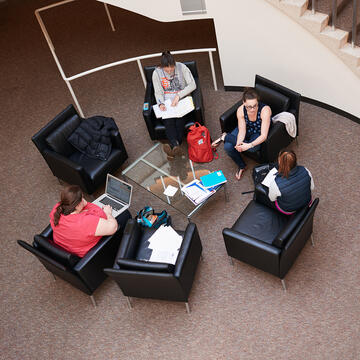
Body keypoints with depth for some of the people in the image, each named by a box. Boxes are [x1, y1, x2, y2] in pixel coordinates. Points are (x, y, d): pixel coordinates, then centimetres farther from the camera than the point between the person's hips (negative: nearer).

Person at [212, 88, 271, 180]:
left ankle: (225, 137, -12)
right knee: (228, 147, -22)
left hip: (258, 133, -2)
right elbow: (242, 131, -24)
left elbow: (263, 135, -35)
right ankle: (241, 166, 7)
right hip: (246, 129, 3)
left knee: (253, 148, -36)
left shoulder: (265, 110, -35)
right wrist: (238, 144, -44)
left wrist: (249, 145, -47)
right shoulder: (241, 110, -25)